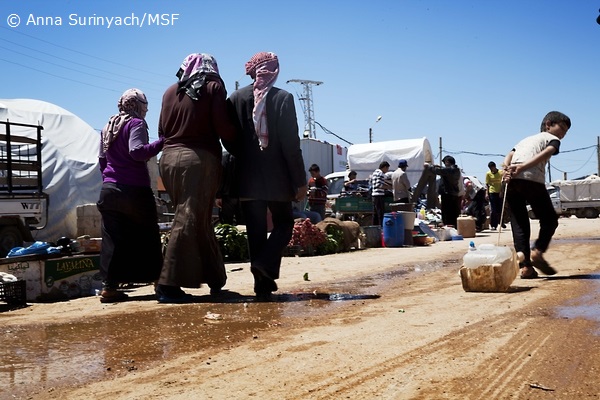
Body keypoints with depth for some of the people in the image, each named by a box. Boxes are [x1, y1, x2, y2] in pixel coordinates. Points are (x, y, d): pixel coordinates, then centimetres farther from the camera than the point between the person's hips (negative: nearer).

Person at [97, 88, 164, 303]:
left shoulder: (108, 128, 17)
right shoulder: (136, 124, -7)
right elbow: (136, 151, -22)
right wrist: (161, 142, -21)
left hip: (109, 190, 6)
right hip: (134, 190, -6)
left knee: (113, 241, 5)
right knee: (146, 237, 5)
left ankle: (109, 286, 2)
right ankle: (157, 280, 12)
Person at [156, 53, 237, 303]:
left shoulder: (171, 91, 12)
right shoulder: (213, 87, 0)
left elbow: (163, 129, 12)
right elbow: (223, 126, -7)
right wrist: (235, 147, 8)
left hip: (169, 157, 6)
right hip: (199, 159, -5)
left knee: (197, 219, 14)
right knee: (190, 221, -3)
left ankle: (215, 279, 21)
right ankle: (169, 284, -7)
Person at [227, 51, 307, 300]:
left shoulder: (236, 99, 3)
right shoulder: (283, 98, -6)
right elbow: (291, 143, -10)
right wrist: (300, 181, -5)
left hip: (247, 179, 3)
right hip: (277, 178, -3)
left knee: (255, 233, 8)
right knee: (284, 224, 13)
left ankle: (262, 285, 9)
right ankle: (266, 264, -10)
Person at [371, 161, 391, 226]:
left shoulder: (375, 172, 19)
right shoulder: (381, 173, -10)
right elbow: (379, 185, -19)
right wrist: (389, 187, -10)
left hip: (373, 195, 10)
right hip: (379, 195, -10)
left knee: (375, 213, 12)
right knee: (381, 213, -9)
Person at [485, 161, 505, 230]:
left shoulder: (501, 172, -2)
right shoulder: (488, 174, 0)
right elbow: (487, 184, 1)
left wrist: (501, 191, -9)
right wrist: (486, 193, -7)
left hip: (500, 193, 1)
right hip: (492, 193, -1)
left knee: (500, 208, 7)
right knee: (493, 210, -2)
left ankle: (501, 222, 26)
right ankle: (493, 225, 0)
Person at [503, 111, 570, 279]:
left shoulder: (526, 139, 35)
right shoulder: (552, 139, 18)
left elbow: (509, 154, 15)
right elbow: (546, 153, -5)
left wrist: (506, 169, -2)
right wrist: (522, 167, -16)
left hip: (511, 181, 5)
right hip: (532, 179, -5)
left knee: (519, 224, 7)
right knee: (550, 220, 10)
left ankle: (525, 266, 1)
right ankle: (537, 251, -10)